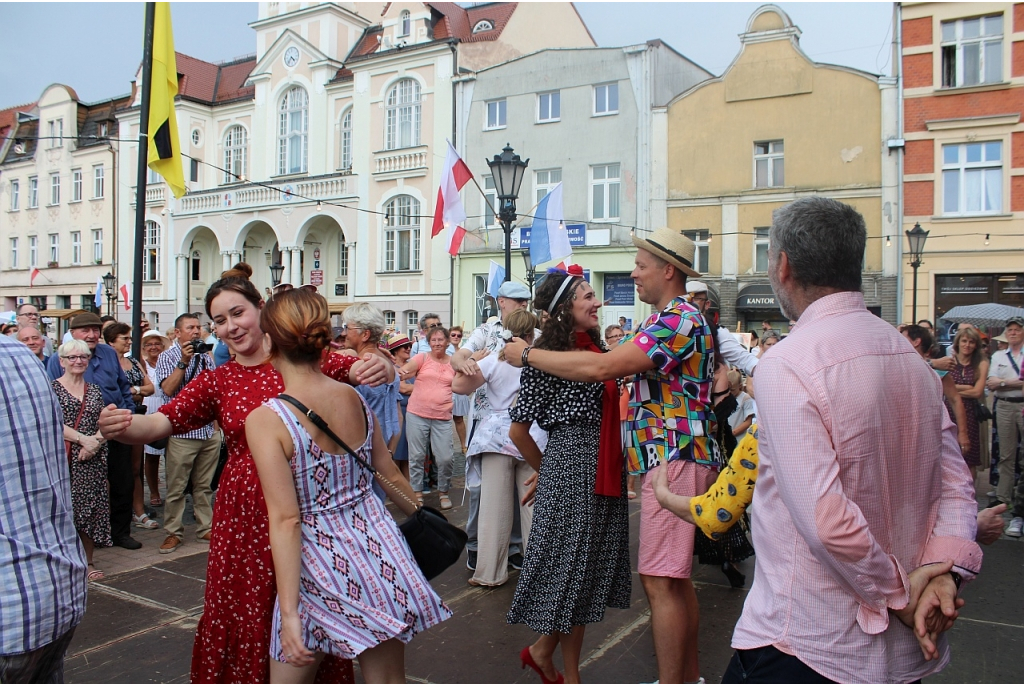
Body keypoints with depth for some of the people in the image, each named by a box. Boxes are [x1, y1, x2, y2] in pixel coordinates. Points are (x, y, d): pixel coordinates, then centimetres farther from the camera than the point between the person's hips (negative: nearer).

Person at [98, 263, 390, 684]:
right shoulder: (217, 381, 6)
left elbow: (362, 369, -5)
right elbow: (158, 424, -6)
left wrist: (377, 368, -29)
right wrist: (122, 427, -28)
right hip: (242, 512, 2)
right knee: (240, 615, 9)